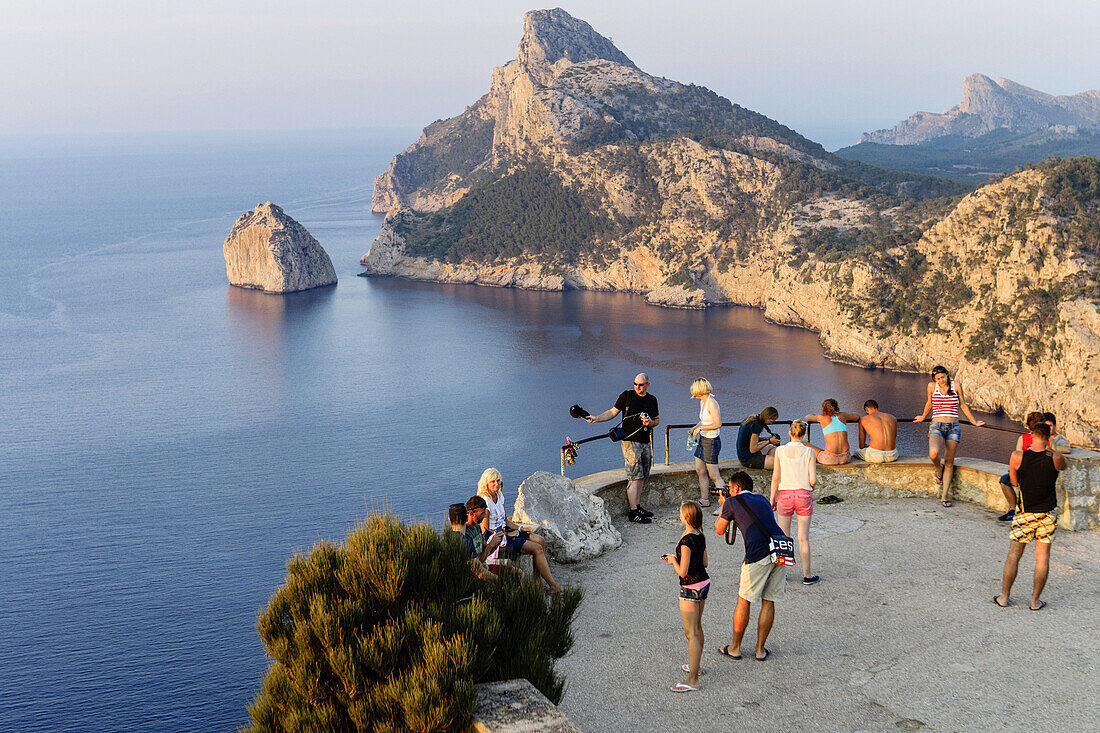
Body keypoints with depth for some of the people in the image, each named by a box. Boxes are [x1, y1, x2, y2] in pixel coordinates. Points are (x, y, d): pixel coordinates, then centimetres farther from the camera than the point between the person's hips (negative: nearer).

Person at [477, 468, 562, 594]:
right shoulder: (485, 502, -18)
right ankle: (553, 586, -13)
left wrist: (520, 528, 3)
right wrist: (507, 535, -13)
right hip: (496, 539, -9)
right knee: (537, 549, -16)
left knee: (540, 541, -3)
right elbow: (485, 531, -17)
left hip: (504, 531, 9)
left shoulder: (499, 496, 9)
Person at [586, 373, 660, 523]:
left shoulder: (652, 400, 11)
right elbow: (612, 412, 2)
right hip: (630, 442, -5)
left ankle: (638, 506, 20)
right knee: (635, 477, -9)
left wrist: (651, 423, -2)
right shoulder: (626, 396, -2)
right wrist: (595, 418, -10)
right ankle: (633, 512, -7)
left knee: (642, 477, 9)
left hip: (646, 442, 5)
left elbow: (657, 419, 20)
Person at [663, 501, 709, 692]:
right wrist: (678, 559, 14)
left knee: (691, 633, -6)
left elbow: (683, 571, -23)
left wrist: (673, 561, -4)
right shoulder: (701, 537, 3)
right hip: (704, 582, 9)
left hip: (691, 588, -9)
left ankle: (693, 680, -4)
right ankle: (695, 666, 38)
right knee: (697, 627, 23)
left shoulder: (686, 541, -23)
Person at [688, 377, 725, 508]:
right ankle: (704, 500, 26)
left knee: (714, 475, -6)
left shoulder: (712, 404, -19)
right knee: (700, 471, 14)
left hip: (711, 442, -10)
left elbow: (718, 424, -24)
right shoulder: (702, 402, 10)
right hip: (702, 440, 10)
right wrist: (694, 428, 11)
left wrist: (701, 428, -17)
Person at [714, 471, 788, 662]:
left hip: (759, 555, -5)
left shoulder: (732, 502, 8)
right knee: (768, 602, 14)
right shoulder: (762, 500, 24)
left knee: (744, 601, 9)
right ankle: (760, 649, 18)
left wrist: (723, 506, 33)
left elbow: (720, 530, 19)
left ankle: (735, 648, 18)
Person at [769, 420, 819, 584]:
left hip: (784, 494, 0)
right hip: (804, 495, 0)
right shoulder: (809, 452, -5)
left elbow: (776, 478, -7)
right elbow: (813, 480, -7)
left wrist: (772, 499, 2)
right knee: (803, 538, 6)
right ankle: (807, 575, 12)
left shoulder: (780, 450, -5)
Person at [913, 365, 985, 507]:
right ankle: (938, 470, 8)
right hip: (937, 426, -1)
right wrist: (922, 418, 34)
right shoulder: (932, 386, 2)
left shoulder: (956, 386, 3)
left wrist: (974, 421, 23)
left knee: (949, 462, -1)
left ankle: (944, 496, 5)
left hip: (953, 427, 1)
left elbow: (963, 405, 15)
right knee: (933, 454, -28)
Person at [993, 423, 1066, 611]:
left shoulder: (1017, 457, -12)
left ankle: (1004, 597, 18)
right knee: (1042, 557, 9)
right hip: (1047, 514, 1)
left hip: (1025, 514, -1)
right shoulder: (1056, 459, -10)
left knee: (1014, 556, 11)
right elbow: (1064, 467, 16)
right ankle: (1035, 601, 14)